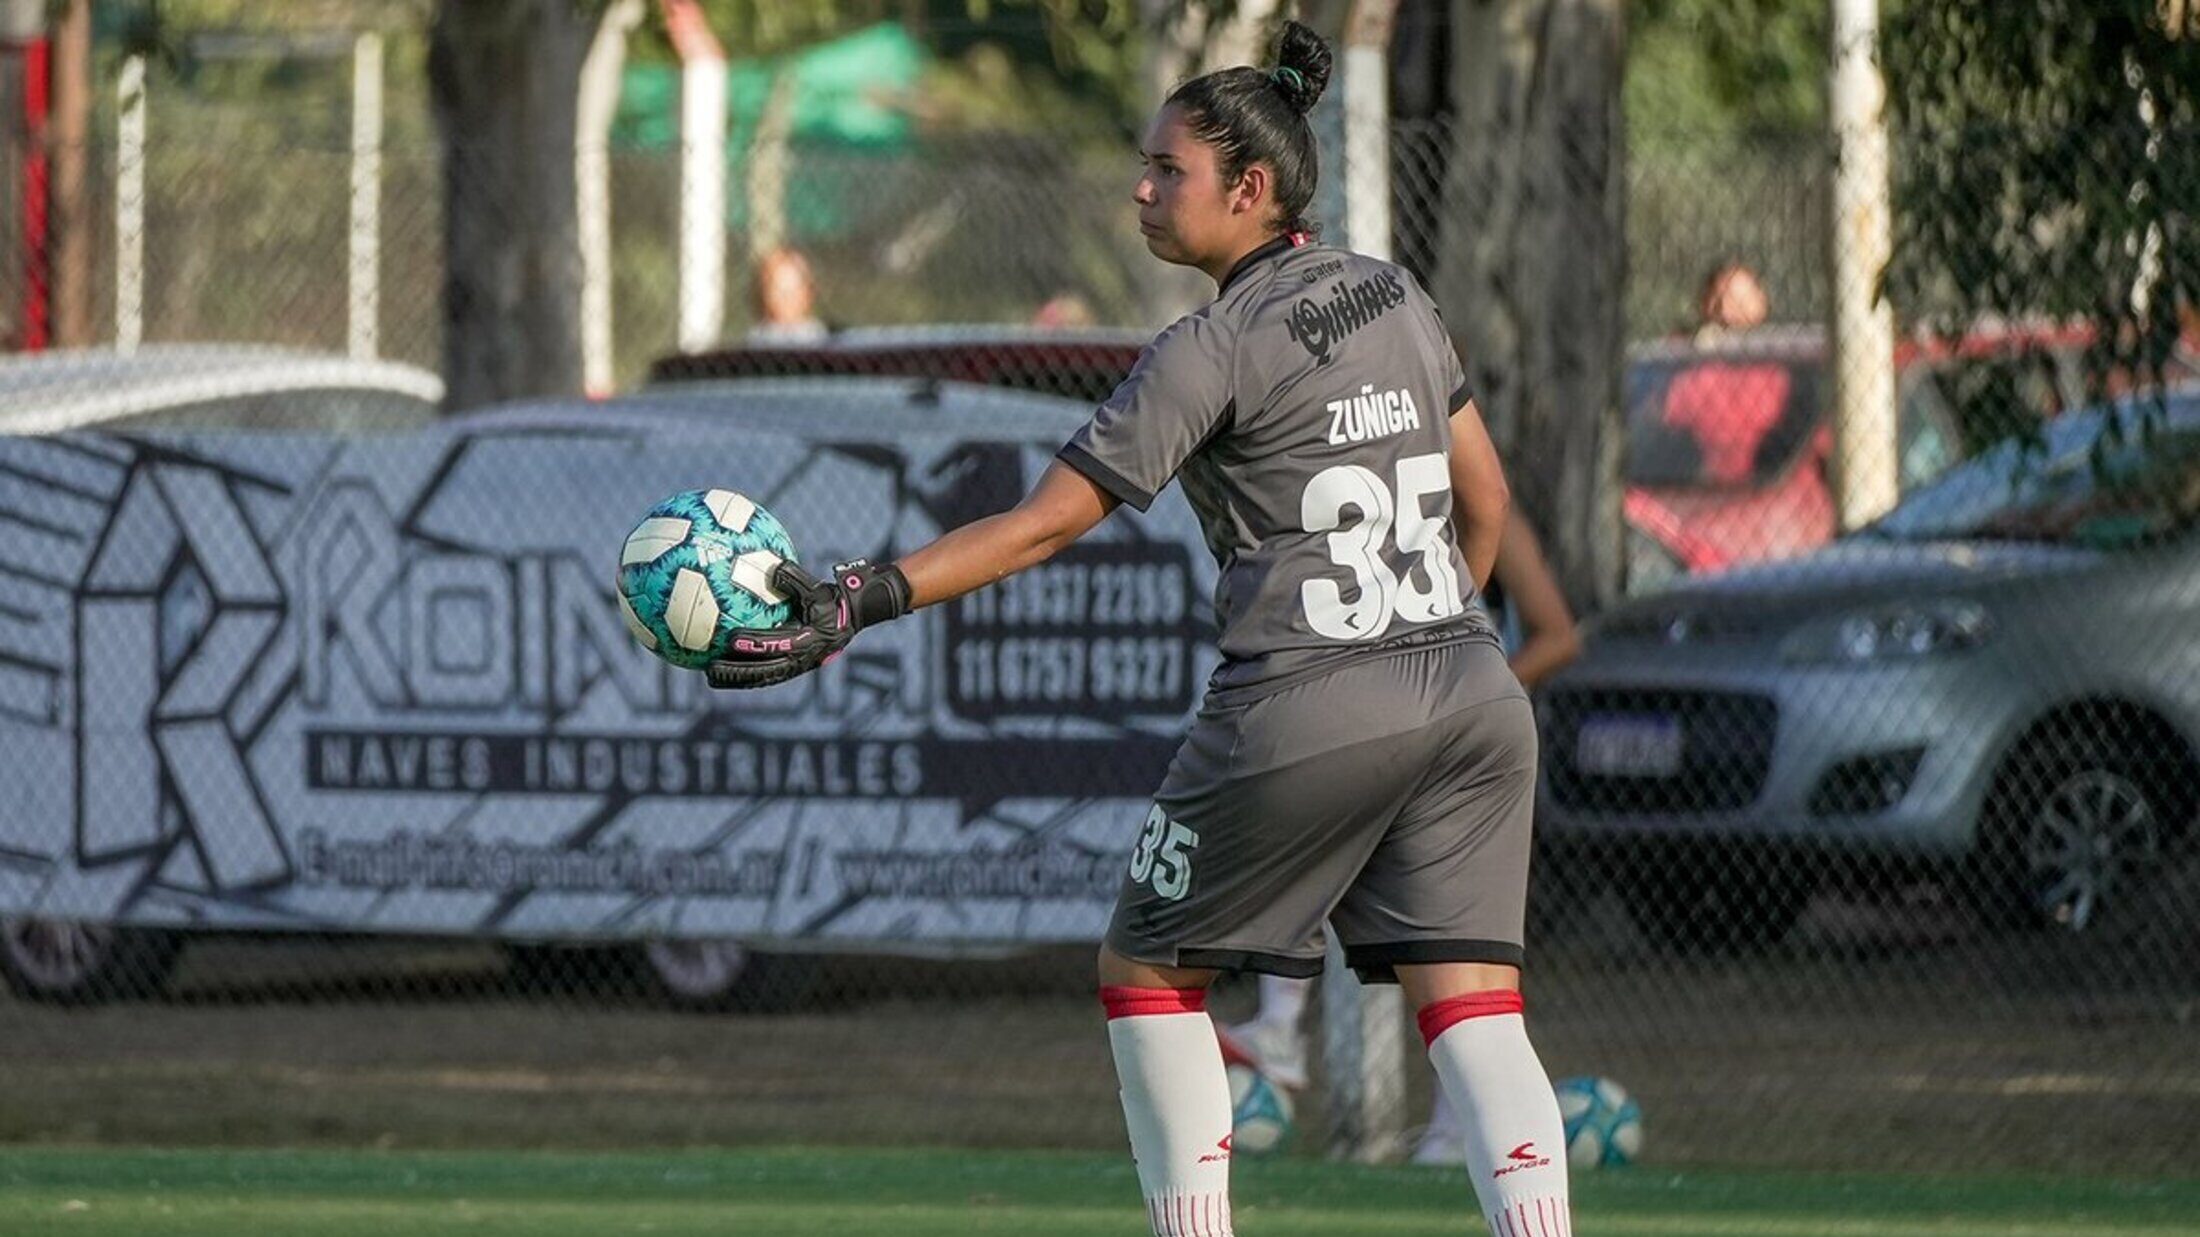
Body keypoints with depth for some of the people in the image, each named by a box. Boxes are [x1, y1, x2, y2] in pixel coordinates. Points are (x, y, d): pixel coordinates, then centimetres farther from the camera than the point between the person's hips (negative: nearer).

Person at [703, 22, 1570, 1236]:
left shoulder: (1211, 351, -9)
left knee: (1146, 973, 13)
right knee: (1479, 1017, 0)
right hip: (1471, 700, 6)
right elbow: (1483, 498, 21)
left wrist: (860, 600, -18)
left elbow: (1043, 522, -14)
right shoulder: (1396, 297, 12)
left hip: (1304, 714, -6)